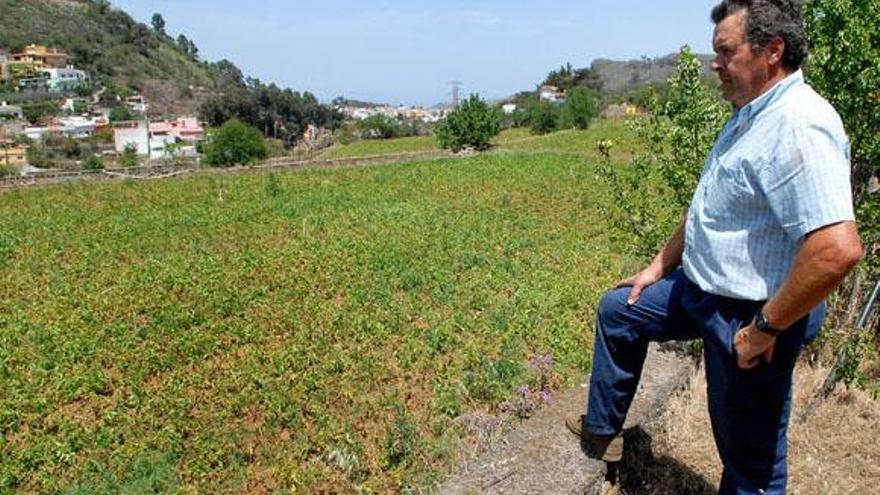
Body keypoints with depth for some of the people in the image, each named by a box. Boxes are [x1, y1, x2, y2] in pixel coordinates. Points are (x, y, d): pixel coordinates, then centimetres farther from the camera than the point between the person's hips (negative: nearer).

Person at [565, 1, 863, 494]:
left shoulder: (799, 127, -25)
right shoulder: (750, 116, 8)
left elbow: (838, 249, -35)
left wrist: (766, 328, -25)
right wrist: (660, 266, 18)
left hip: (749, 317, -10)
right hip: (702, 288, 10)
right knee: (617, 309, 20)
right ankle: (602, 430, 36)